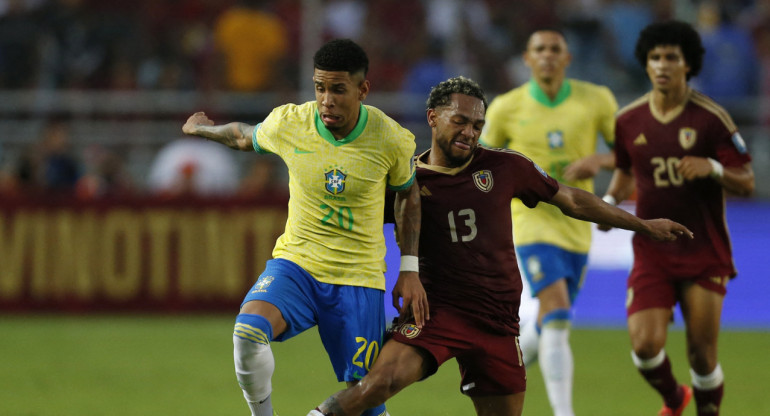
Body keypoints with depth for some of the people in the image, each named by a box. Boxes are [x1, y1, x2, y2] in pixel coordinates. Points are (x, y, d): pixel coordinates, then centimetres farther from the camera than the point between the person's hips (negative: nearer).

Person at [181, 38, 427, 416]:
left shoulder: (392, 140, -10)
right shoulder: (288, 123, -9)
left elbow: (408, 195, 9)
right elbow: (244, 137, 15)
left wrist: (409, 270, 5)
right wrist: (201, 129, 33)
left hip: (359, 278, 0)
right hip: (296, 262, 0)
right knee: (249, 331, -31)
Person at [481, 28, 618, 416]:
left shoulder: (596, 100, -1)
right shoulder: (507, 108, -3)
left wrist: (599, 160, -17)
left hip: (576, 226, 4)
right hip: (532, 221, -4)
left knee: (549, 323, 14)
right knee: (557, 314, -22)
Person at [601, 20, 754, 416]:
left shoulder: (711, 118, -8)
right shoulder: (628, 120, 2)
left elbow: (746, 182, -6)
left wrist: (712, 168, -26)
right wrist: (611, 199, 1)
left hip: (705, 252, -2)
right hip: (652, 252, 2)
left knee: (702, 354, -3)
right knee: (645, 345, -12)